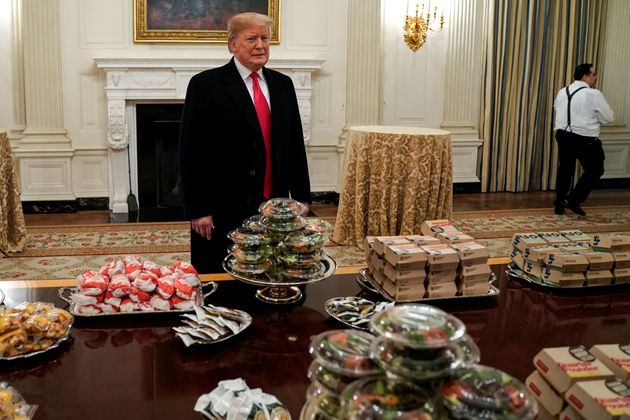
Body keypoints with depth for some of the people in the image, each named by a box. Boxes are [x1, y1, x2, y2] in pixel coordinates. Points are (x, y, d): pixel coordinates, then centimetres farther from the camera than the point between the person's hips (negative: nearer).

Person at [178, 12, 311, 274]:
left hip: (274, 207, 5)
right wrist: (198, 210, -13)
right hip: (224, 210, -4)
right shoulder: (205, 84, -6)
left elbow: (295, 144, 14)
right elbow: (192, 152, -9)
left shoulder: (282, 84, 11)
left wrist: (302, 196, 11)